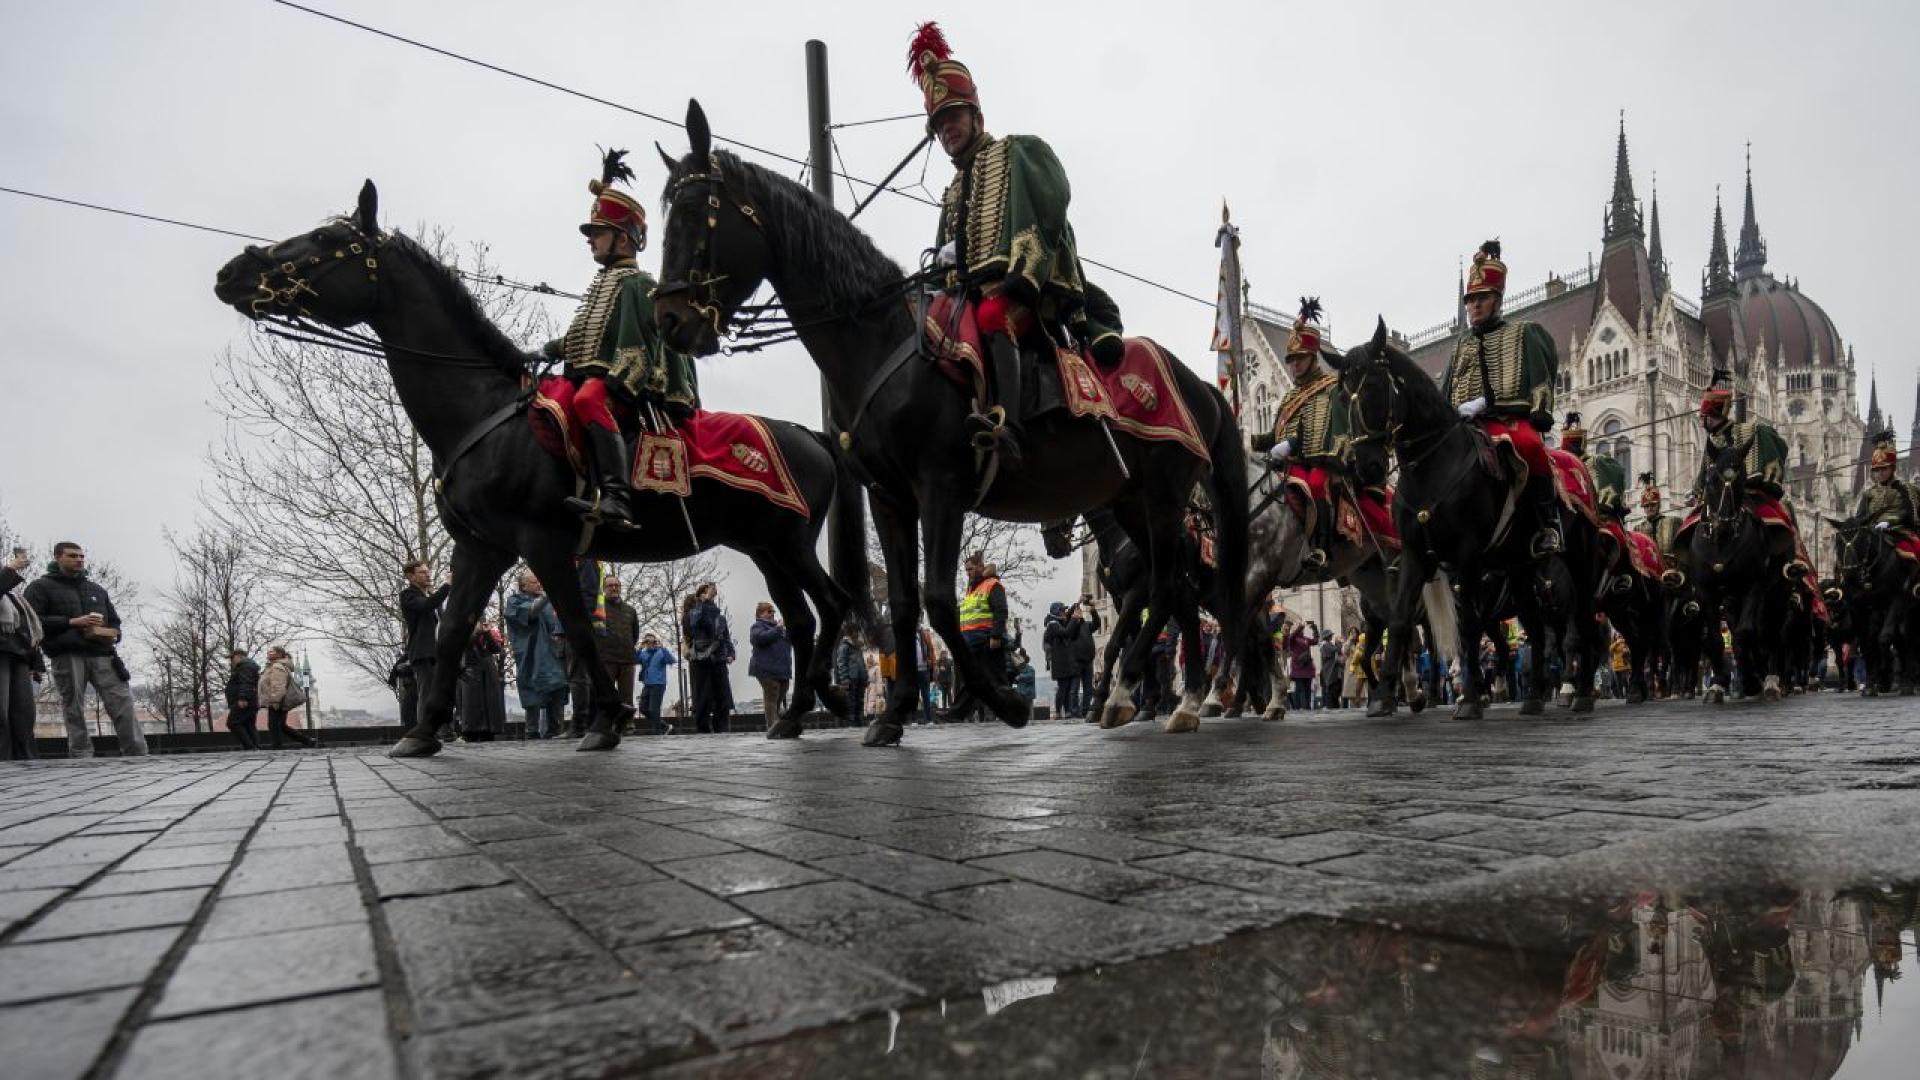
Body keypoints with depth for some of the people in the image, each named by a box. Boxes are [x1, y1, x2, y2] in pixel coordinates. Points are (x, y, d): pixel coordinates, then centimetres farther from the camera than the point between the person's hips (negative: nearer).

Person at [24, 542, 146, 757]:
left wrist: (113, 634, 5)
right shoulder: (41, 586, 11)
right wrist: (71, 622, -13)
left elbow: (114, 620, 29)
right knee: (75, 712, -4)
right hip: (67, 656, -3)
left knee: (124, 704, -9)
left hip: (101, 654, 3)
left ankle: (138, 757, -14)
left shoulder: (97, 589, 27)